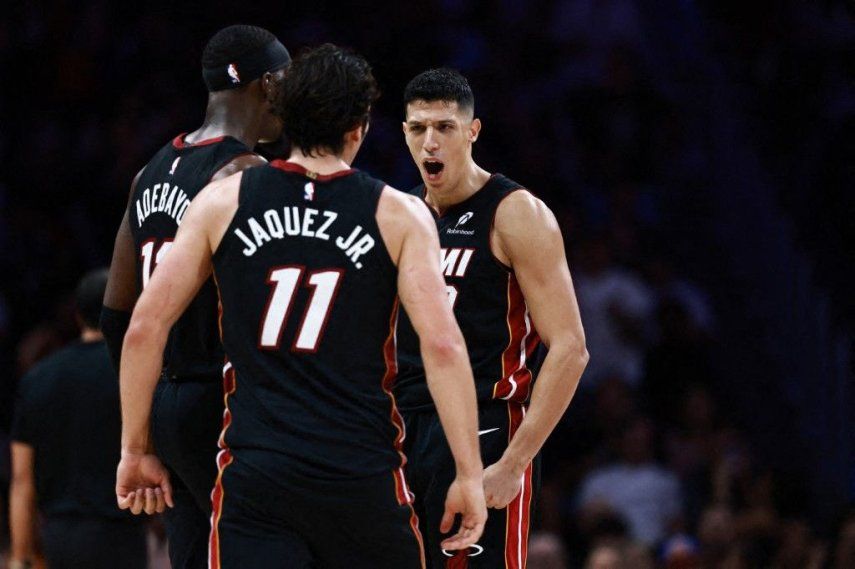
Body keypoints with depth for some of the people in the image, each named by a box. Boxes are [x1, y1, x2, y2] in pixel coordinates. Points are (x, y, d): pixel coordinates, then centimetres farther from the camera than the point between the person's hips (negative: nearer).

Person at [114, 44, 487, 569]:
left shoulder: (222, 202, 5)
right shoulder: (398, 215, 1)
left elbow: (145, 328, 4)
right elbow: (442, 344, -9)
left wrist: (136, 450, 13)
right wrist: (470, 475, -6)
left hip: (252, 469, 1)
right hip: (362, 473, 0)